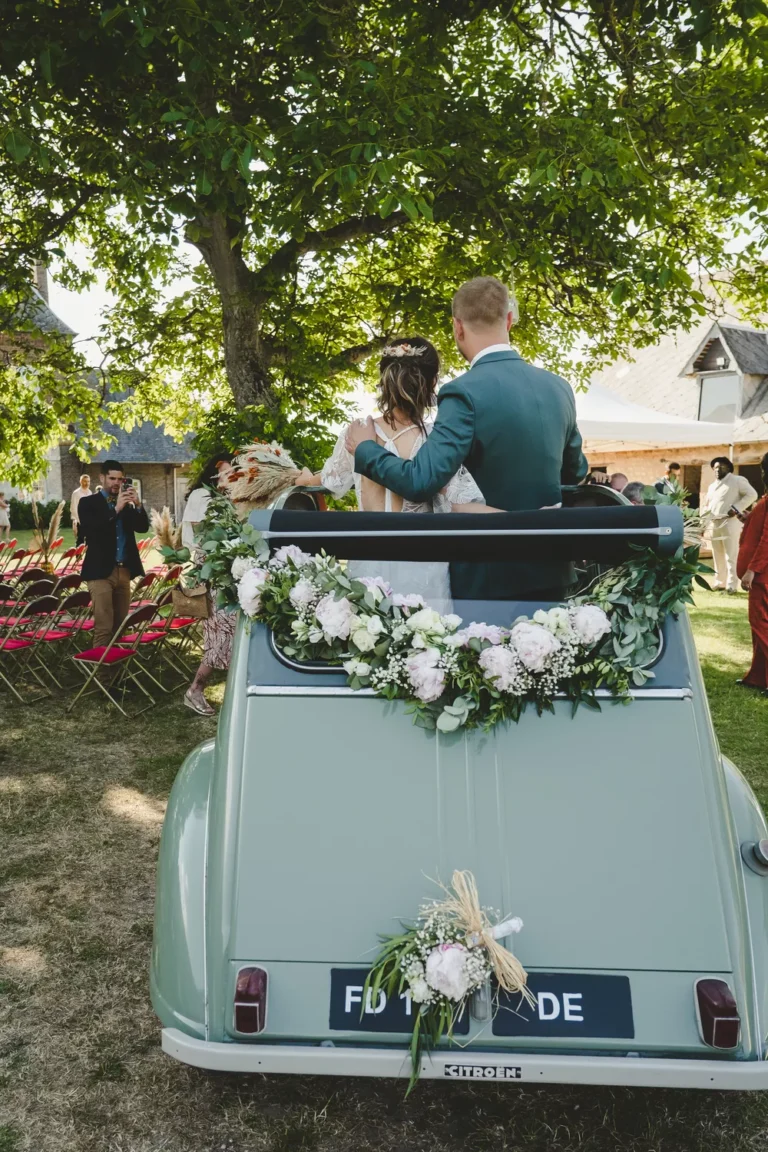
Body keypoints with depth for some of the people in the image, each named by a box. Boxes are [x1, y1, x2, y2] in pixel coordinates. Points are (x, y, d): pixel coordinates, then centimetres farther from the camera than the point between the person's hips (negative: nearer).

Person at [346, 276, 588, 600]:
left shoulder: (465, 393, -17)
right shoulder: (559, 387, 3)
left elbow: (420, 482, -22)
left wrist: (365, 449, -7)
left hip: (490, 574, -6)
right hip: (551, 571, 6)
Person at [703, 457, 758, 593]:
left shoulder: (737, 480, 2)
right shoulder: (712, 486, 24)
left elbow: (752, 494, -7)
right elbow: (706, 506, 27)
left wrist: (737, 508, -15)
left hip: (730, 522, -7)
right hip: (714, 524, 7)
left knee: (731, 556, -8)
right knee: (718, 556, 10)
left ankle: (732, 586, -9)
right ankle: (719, 583, 18)